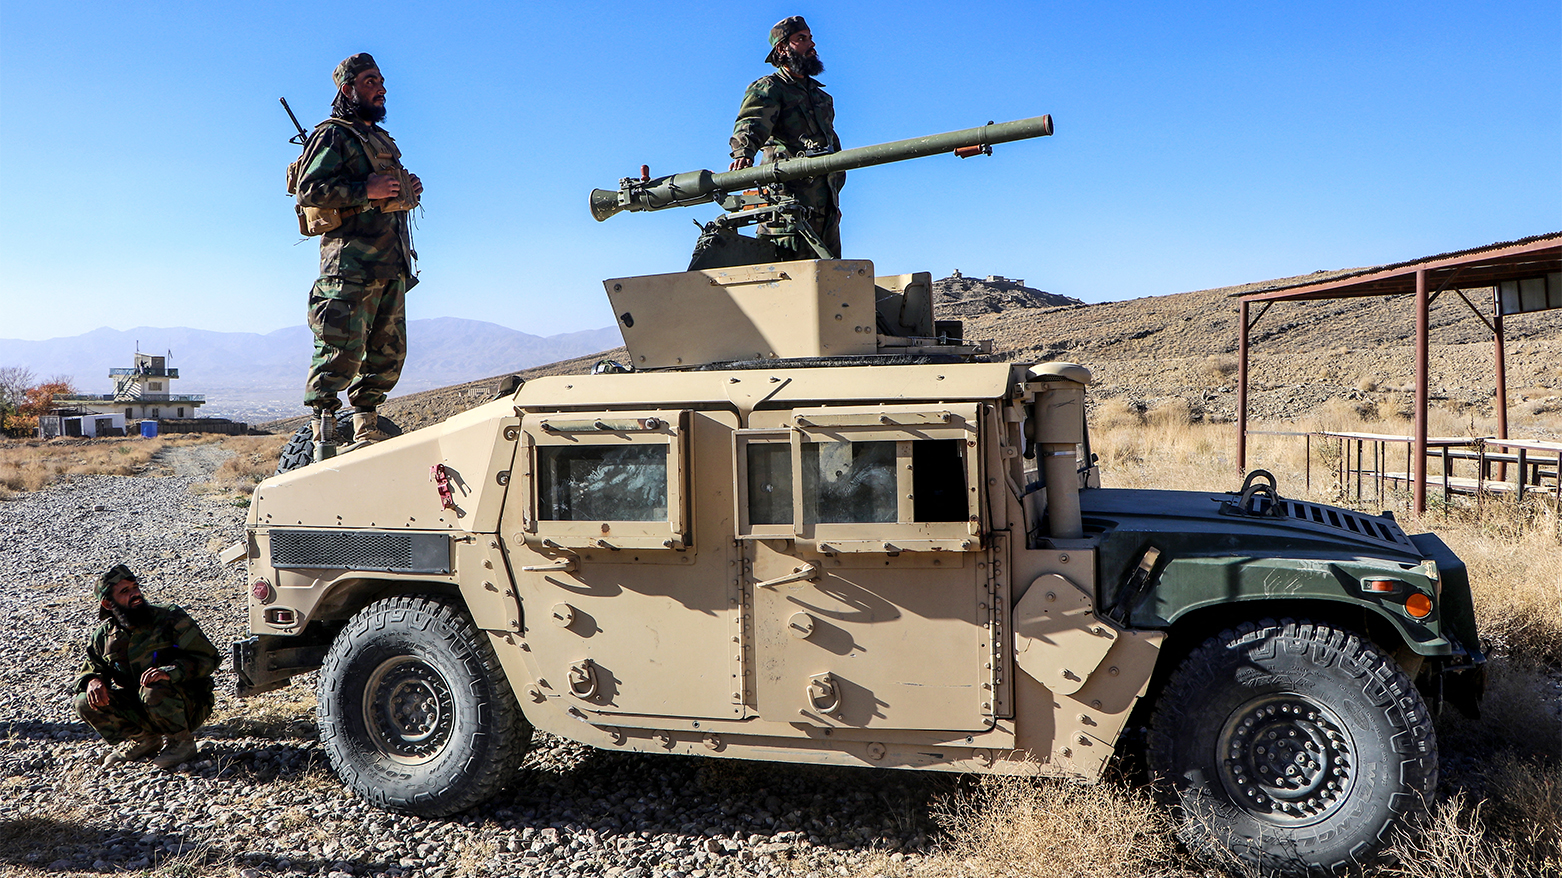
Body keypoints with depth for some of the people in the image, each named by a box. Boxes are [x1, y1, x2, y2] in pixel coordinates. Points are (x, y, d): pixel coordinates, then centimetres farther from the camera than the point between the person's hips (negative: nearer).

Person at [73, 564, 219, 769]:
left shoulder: (170, 619, -12)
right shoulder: (105, 636, 1)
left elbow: (208, 657, -18)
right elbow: (91, 667, 15)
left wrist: (170, 672, -36)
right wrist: (93, 680, -11)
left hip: (187, 707, -5)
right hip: (137, 709, 5)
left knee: (154, 692, -35)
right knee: (86, 702, -12)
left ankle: (182, 742, -8)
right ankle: (142, 740, 6)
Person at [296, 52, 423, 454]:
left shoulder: (381, 138, 26)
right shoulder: (332, 135, 0)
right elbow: (308, 191, -12)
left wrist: (410, 190, 11)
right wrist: (367, 190, -18)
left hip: (391, 266, 8)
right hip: (352, 265, -8)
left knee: (389, 353, 9)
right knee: (342, 349, -13)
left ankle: (366, 429, 18)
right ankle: (324, 431, -7)